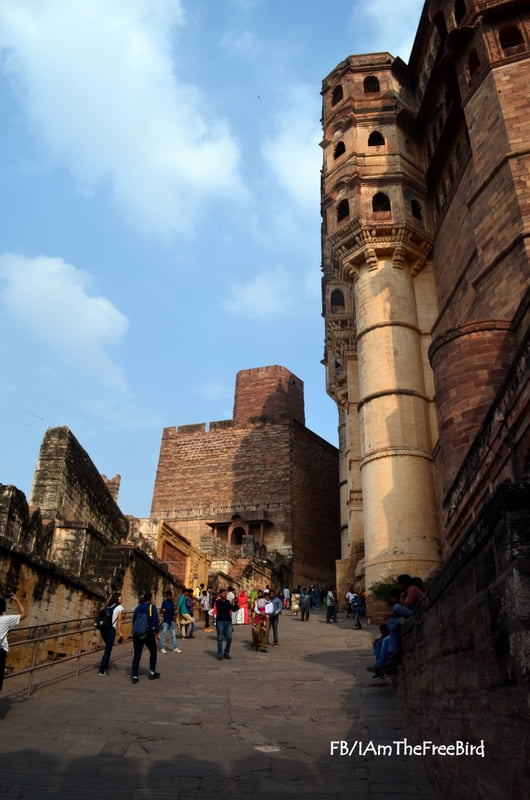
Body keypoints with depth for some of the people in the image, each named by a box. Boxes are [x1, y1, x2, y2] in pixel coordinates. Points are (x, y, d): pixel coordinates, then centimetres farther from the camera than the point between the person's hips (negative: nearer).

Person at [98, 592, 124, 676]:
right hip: (111, 629, -7)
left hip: (104, 628, 7)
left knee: (108, 648, 22)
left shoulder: (108, 606, 17)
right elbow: (119, 621, -4)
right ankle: (101, 671, 0)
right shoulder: (119, 607, 0)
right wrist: (120, 633, -1)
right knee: (108, 650, 1)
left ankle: (105, 668, 25)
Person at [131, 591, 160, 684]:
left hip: (137, 634, 4)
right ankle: (152, 673, 20)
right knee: (153, 652, 15)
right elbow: (155, 621, -8)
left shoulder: (137, 608, 12)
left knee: (137, 655, 8)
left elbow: (133, 622, 14)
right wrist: (156, 633, -2)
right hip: (148, 633, -4)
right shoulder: (152, 607, -2)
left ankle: (134, 676, 0)